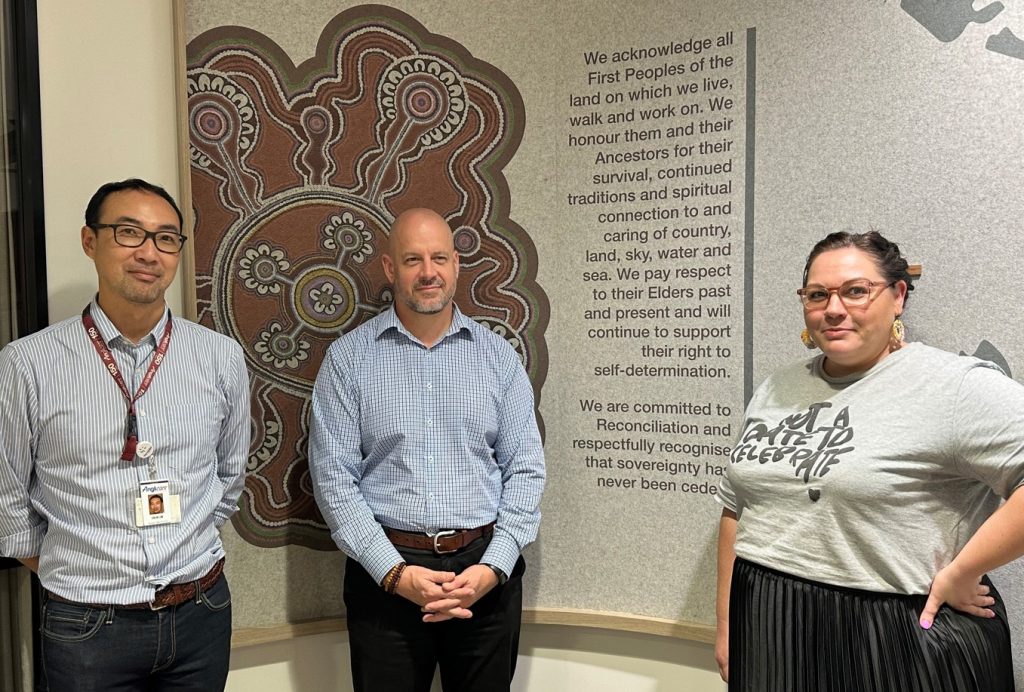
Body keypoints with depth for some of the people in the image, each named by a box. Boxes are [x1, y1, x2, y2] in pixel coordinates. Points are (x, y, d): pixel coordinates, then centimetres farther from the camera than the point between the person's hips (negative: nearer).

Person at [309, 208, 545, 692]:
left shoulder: (498, 355, 4)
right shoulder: (348, 357, -1)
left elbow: (526, 470, 2)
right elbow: (333, 477, -5)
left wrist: (493, 567, -9)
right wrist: (394, 572, -12)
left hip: (486, 567, 2)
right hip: (385, 571, -1)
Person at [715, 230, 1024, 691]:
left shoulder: (952, 385, -12)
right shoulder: (776, 391, 7)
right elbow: (736, 509, 10)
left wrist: (961, 573, -17)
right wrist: (727, 627, 10)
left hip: (896, 642, -5)